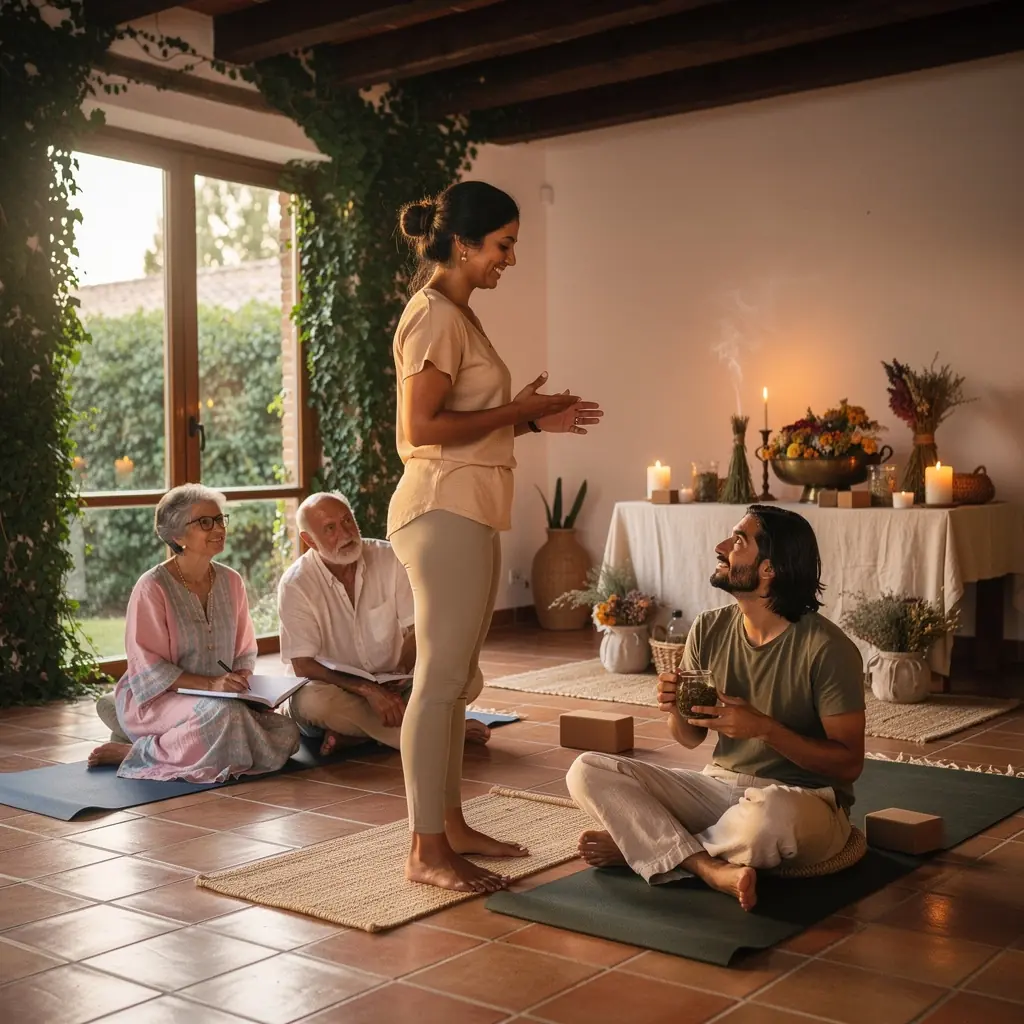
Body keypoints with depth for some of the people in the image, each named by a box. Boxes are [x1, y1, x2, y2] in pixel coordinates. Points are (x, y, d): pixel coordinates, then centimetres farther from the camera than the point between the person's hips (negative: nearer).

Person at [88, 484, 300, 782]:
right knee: (225, 715, -37)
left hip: (220, 698, 8)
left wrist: (243, 680, -8)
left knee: (287, 732, -17)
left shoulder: (231, 581, 8)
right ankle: (138, 753, -12)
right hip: (156, 699, -7)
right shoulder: (152, 588, -12)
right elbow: (149, 669, -15)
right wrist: (210, 684, -25)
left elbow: (245, 651, 15)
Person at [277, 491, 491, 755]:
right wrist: (367, 690, -30)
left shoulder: (389, 558, -9)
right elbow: (303, 666, -19)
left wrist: (396, 682, -22)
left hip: (394, 686, 3)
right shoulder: (295, 584, -16)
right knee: (312, 700, -38)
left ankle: (352, 732, -18)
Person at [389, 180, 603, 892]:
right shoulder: (435, 316, -11)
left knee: (456, 680, 14)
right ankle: (427, 852, 0)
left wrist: (533, 421, 9)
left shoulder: (457, 315, 19)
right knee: (442, 680, -7)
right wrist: (518, 411, -11)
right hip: (445, 511, -10)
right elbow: (421, 427, -19)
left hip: (467, 514, 10)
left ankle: (451, 825, 24)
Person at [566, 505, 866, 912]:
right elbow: (691, 737, 10)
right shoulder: (709, 629, 1)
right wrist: (675, 709, -14)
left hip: (805, 800, -5)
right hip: (719, 784, 6)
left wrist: (765, 728, -25)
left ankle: (636, 843, -14)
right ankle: (713, 869, -25)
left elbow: (849, 763, -13)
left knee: (769, 815, -43)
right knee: (587, 771, -11)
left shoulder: (826, 648, -15)